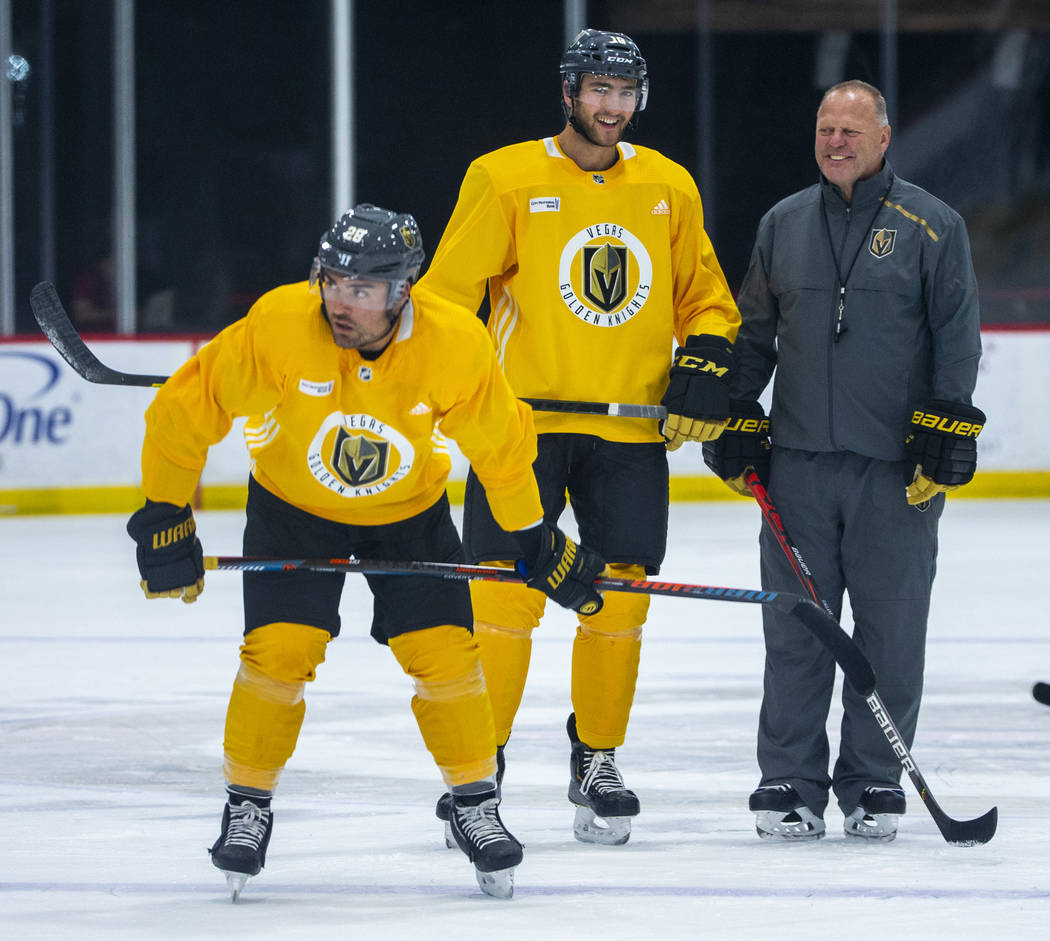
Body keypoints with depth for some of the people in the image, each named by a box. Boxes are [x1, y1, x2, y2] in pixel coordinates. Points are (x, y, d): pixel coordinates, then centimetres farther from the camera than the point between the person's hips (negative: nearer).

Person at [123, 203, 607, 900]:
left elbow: (501, 444, -8)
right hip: (293, 507, -1)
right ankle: (248, 803, 6)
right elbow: (185, 411, -18)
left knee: (443, 653, -8)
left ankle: (476, 804, 13)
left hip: (411, 513, 1)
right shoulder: (278, 326, -30)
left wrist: (536, 540, -2)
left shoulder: (455, 345, -26)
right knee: (278, 652, -14)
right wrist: (165, 520, -13)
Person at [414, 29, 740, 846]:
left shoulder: (670, 188, 9)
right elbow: (447, 290, -1)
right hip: (521, 419, -3)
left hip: (632, 430, 3)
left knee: (618, 598, 3)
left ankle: (597, 762, 19)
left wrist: (707, 365, 1)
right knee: (504, 594, -8)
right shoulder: (504, 180, -2)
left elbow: (705, 296, 17)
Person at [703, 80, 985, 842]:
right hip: (799, 461, 3)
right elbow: (753, 333, 18)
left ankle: (875, 782, 11)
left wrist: (947, 434, -8)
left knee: (891, 628, 1)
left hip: (898, 466, -3)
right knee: (795, 628, 2)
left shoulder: (932, 226, 1)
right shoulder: (783, 225, 12)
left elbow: (958, 336, -1)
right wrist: (736, 424, 11)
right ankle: (790, 783, 8)